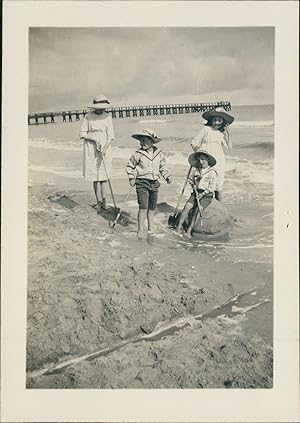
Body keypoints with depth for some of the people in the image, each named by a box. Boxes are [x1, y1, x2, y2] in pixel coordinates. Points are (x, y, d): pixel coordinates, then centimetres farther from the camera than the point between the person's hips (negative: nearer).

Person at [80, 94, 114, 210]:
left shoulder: (107, 117, -2)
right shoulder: (88, 116, -3)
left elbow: (110, 136, -5)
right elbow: (82, 134, 0)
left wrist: (104, 150, -17)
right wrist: (94, 139, -15)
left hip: (105, 148, 0)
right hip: (91, 149, 0)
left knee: (104, 175, 1)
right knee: (95, 175, 1)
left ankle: (104, 201, 8)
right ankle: (98, 201, 8)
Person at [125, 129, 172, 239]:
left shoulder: (159, 154, 5)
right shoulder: (138, 154, -5)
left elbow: (163, 167, 18)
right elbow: (129, 166, 5)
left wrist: (167, 177, 7)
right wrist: (131, 178, -4)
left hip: (154, 183, 4)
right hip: (142, 183, -4)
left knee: (152, 208, 13)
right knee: (143, 207, -11)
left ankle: (150, 228, 26)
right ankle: (140, 230, -3)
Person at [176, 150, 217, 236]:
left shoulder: (212, 172, -4)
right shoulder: (195, 170, 10)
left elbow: (212, 186, -9)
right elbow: (190, 179, 25)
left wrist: (203, 194, -16)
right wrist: (194, 185, 6)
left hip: (207, 195, -4)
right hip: (196, 193, 4)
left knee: (198, 209, -25)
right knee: (187, 206, -20)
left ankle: (189, 231, -27)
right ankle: (178, 227, -22)